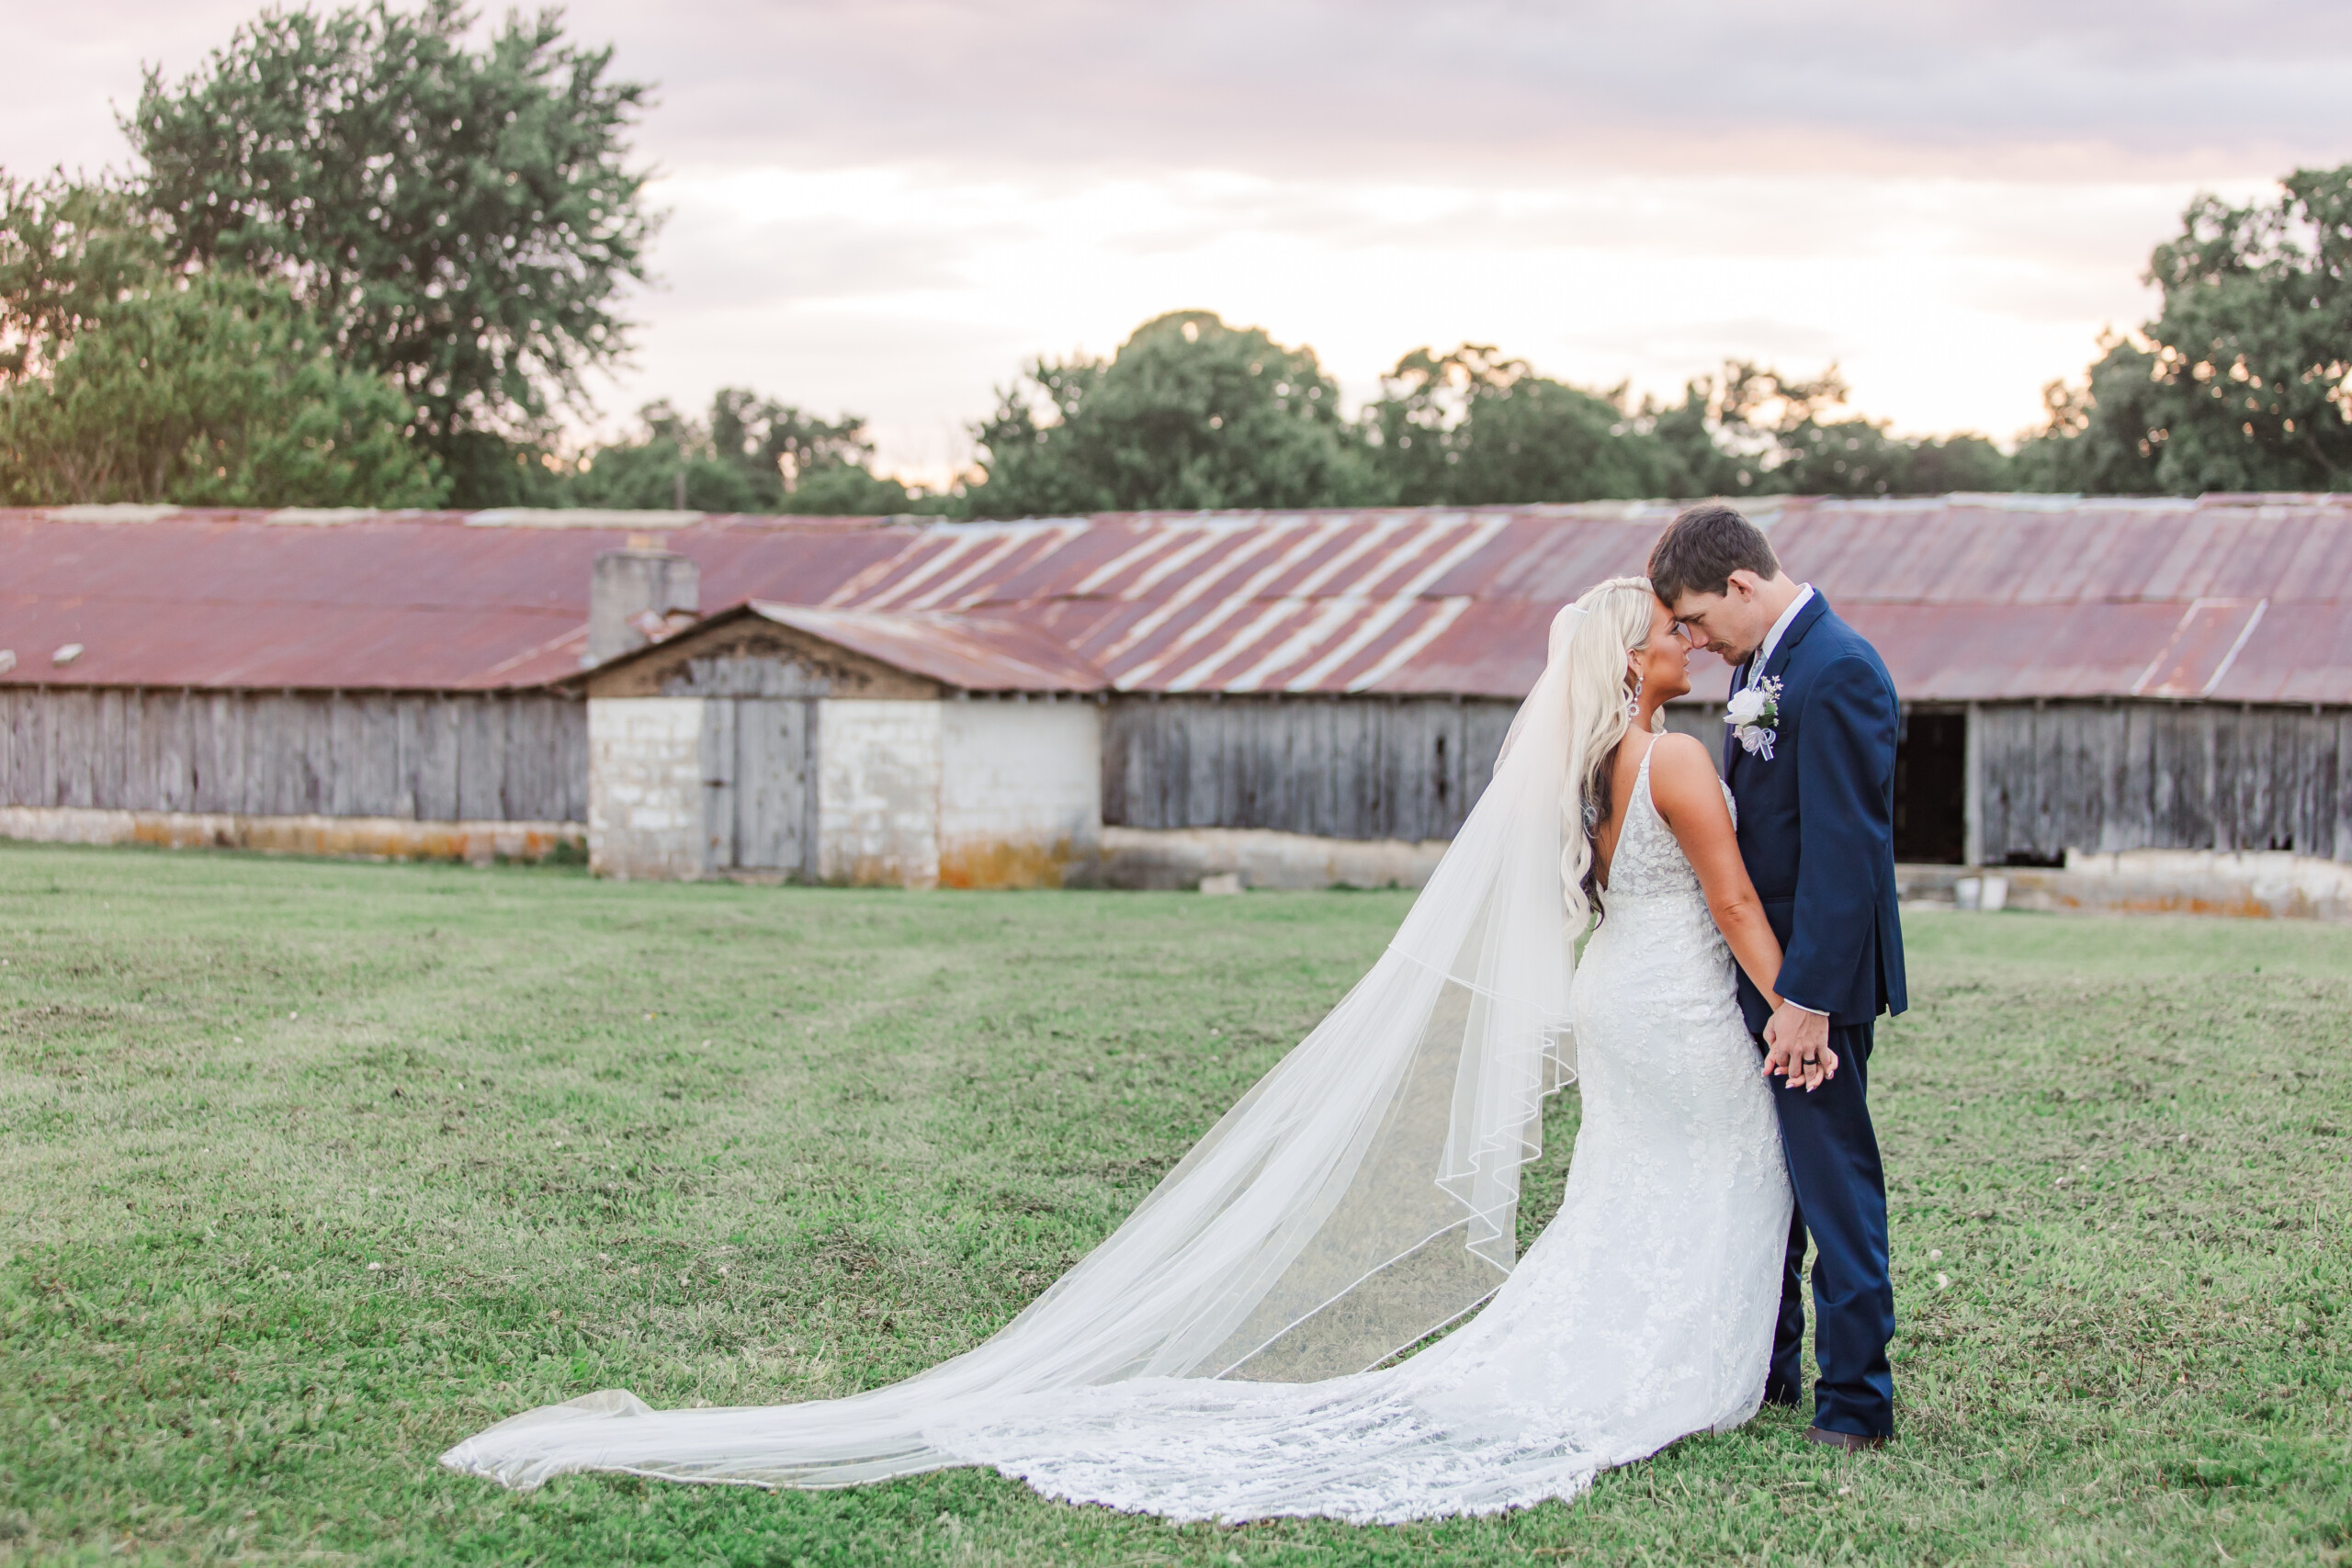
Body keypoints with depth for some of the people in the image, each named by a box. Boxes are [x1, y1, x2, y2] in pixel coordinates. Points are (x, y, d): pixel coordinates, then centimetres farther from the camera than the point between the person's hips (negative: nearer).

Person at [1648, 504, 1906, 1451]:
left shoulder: (1836, 674, -19)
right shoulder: (1761, 665, 11)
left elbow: (1845, 853, -23)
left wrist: (1808, 998, -23)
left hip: (1815, 980, -10)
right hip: (1761, 970, 10)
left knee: (1835, 1188, -2)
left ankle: (1854, 1403, 7)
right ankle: (1766, 1369, 32)